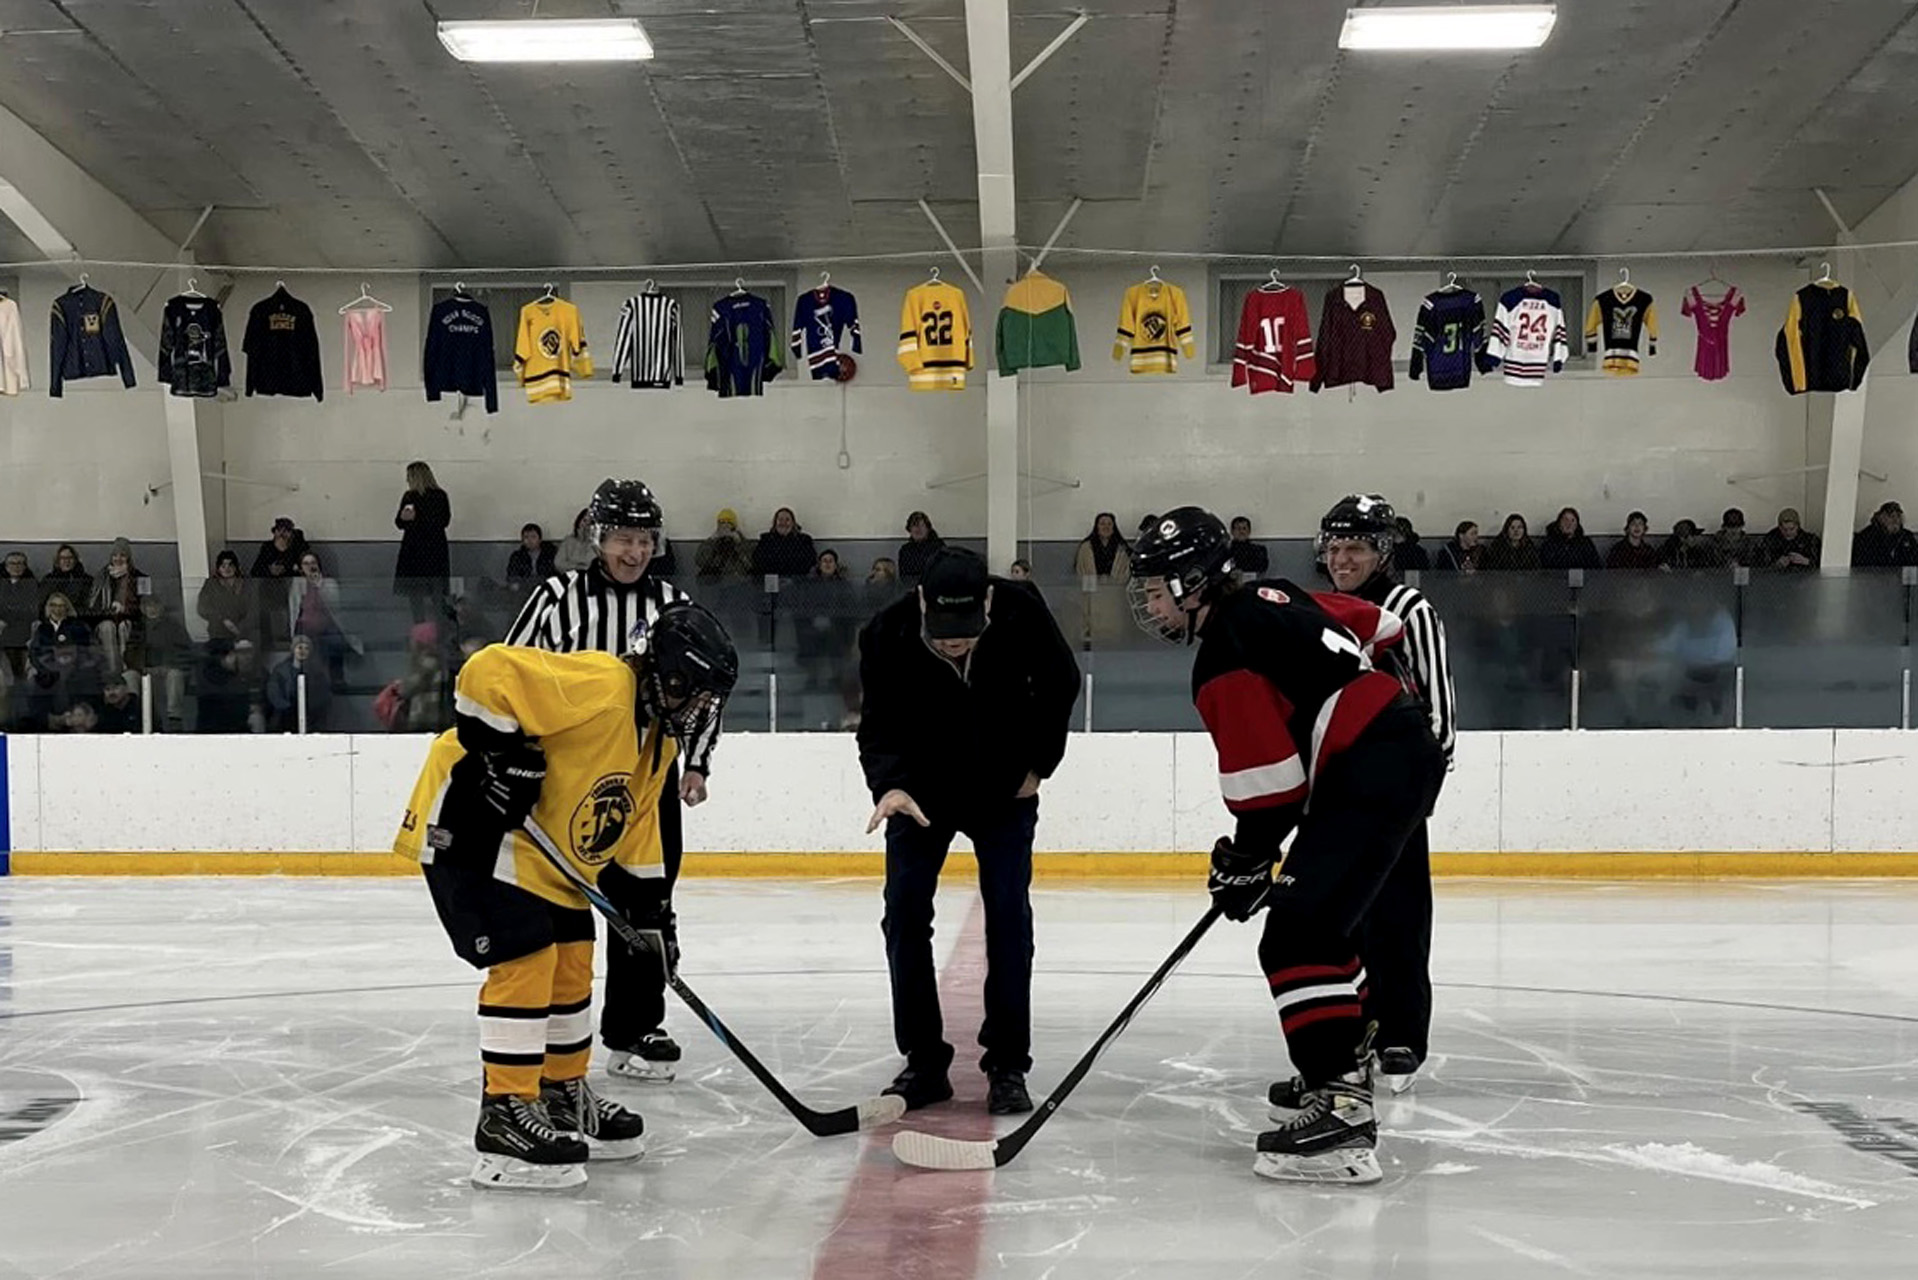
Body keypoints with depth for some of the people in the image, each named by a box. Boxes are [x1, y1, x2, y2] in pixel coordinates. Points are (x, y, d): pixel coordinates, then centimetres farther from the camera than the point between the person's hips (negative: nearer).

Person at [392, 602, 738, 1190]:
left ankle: (563, 1096, 30)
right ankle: (506, 1117, -9)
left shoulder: (660, 735, 7)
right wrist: (498, 752, -32)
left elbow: (635, 826, 15)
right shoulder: (596, 686, -26)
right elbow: (488, 671, -33)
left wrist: (650, 910, 11)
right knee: (526, 960, -16)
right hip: (472, 827, -10)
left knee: (571, 965, 14)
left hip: (546, 848, 10)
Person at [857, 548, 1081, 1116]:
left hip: (1004, 789, 0)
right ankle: (923, 1063, 8)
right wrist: (889, 785, -41)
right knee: (905, 913, -4)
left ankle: (1008, 1065, 6)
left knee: (1008, 915, -5)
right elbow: (879, 726, -22)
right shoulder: (887, 636, -25)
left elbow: (1060, 684, -6)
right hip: (919, 789, 1)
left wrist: (1037, 765, -5)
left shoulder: (1021, 614, -24)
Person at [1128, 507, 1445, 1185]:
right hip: (1405, 743, 11)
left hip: (1372, 779, -11)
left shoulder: (1225, 663, -15)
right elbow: (1384, 630, 19)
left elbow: (1269, 780, -16)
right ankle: (1348, 1055, 41)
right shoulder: (1269, 598, 11)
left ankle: (1341, 1109, -23)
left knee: (1298, 938, -16)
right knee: (1320, 917, 26)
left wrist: (1246, 861, -3)